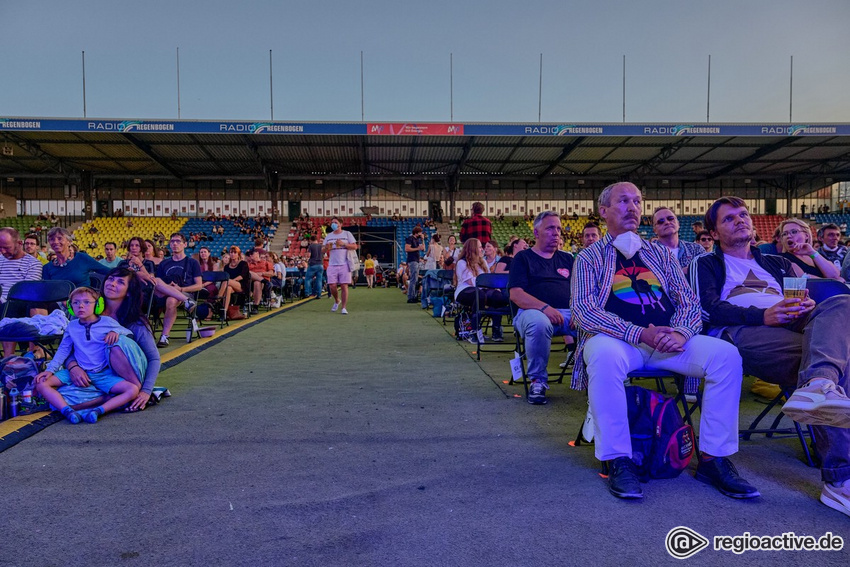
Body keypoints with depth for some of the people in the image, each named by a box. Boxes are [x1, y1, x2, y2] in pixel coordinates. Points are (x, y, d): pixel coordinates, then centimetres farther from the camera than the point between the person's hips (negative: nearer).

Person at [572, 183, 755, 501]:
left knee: (726, 354, -21)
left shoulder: (659, 253, 22)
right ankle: (618, 461, -26)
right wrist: (640, 334, -18)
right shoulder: (590, 257, 8)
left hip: (667, 339, 4)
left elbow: (688, 298, 14)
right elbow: (582, 310, -6)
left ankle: (713, 459, -11)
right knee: (604, 355, -39)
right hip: (617, 339, -4)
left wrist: (681, 331, -11)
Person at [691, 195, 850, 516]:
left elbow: (806, 295, 23)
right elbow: (708, 310, 1)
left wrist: (809, 306, -5)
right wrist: (763, 315, -16)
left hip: (791, 327, 5)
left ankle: (820, 386, -55)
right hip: (740, 332, -4)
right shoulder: (706, 265, 21)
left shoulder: (778, 264, 38)